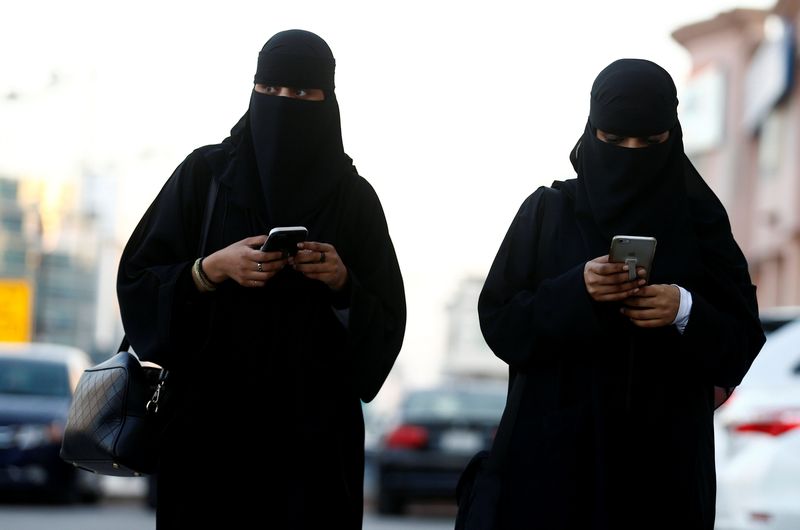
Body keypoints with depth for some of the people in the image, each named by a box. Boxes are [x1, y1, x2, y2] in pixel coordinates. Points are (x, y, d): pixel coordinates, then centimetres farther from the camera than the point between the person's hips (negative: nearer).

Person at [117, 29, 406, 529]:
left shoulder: (354, 197, 5)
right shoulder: (204, 174, 2)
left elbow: (386, 324, 4)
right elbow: (136, 283, -1)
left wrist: (342, 282, -14)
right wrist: (212, 268, -16)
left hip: (315, 430, 1)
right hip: (209, 419, -1)